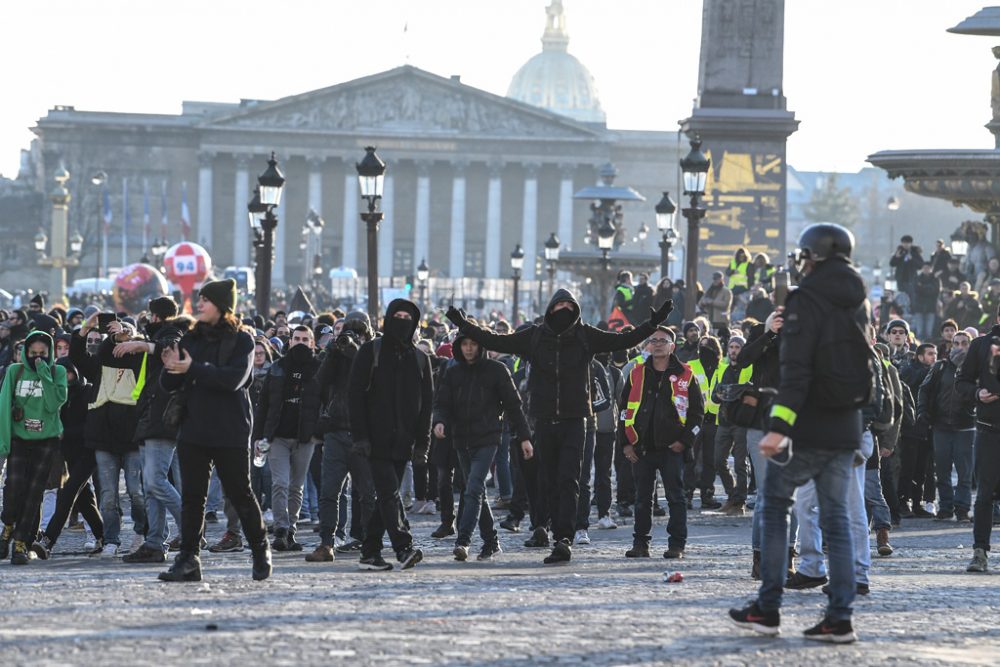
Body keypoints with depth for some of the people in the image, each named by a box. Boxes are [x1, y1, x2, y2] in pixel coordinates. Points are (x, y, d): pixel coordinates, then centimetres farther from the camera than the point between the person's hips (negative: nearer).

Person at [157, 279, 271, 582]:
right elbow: (169, 384, 8)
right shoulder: (191, 338, 10)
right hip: (193, 429, 4)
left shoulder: (241, 340, -4)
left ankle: (260, 551, 20)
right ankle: (188, 560, 2)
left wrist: (192, 369, -22)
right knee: (192, 495, 1)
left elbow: (235, 378, -19)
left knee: (240, 494, 4)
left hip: (230, 432, -4)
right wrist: (171, 368, -15)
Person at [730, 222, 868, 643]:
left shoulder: (807, 300, -11)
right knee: (836, 518, 8)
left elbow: (796, 371, -21)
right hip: (846, 431, 6)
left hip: (808, 430, -6)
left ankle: (767, 609, 6)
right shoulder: (858, 304, 12)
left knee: (774, 507, 7)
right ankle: (839, 618, 1)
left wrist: (779, 426, -26)